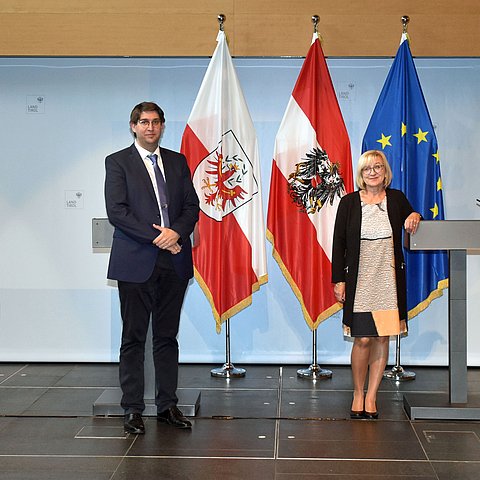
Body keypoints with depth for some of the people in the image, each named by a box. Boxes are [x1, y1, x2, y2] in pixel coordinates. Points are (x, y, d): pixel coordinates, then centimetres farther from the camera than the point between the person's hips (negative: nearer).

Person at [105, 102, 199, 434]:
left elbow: (192, 206, 9)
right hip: (136, 262, -4)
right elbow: (117, 211, -9)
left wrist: (176, 232, -11)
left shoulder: (177, 161, 14)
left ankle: (167, 405, 17)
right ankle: (133, 409, 10)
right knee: (134, 338, 2)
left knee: (167, 336, 9)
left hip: (174, 261, 4)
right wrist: (156, 237, -14)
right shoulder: (118, 162, 1)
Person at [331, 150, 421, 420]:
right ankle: (358, 394, 15)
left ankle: (371, 396, 17)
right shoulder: (349, 203, 0)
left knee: (383, 339, 5)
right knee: (363, 340, -4)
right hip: (359, 281, -2)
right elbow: (339, 243, 1)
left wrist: (414, 216, -1)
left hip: (388, 281, 3)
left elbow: (411, 220, 24)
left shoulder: (397, 199, 6)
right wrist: (338, 280, -3)